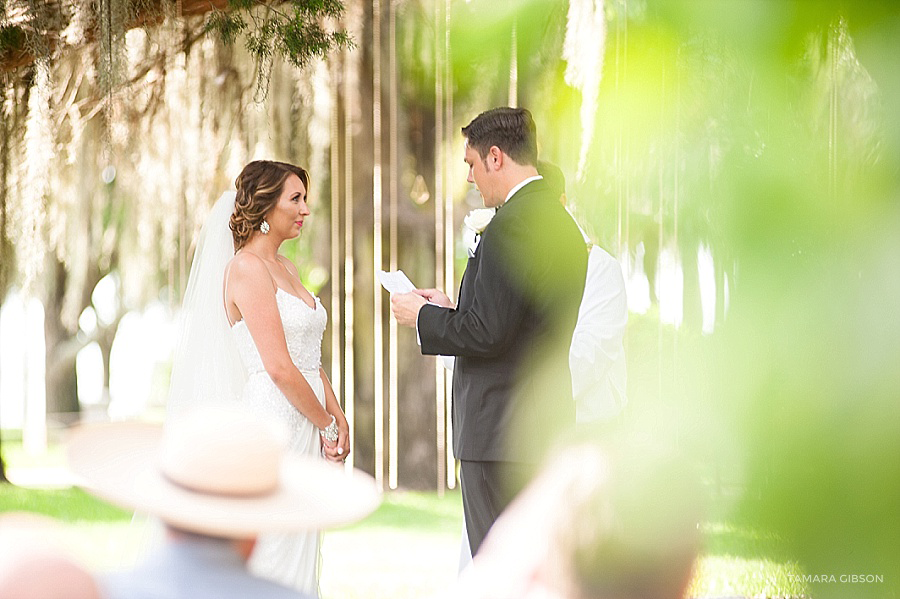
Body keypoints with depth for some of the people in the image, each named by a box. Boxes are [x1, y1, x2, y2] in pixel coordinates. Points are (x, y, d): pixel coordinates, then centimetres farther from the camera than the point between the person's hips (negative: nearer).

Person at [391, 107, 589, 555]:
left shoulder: (511, 225, -16)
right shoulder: (562, 223, 15)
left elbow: (487, 334, -20)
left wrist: (423, 317, -4)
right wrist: (450, 312, 16)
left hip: (502, 431, -10)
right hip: (548, 427, 10)